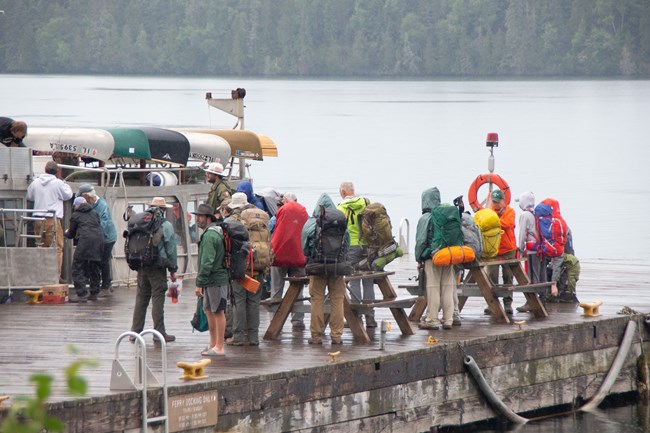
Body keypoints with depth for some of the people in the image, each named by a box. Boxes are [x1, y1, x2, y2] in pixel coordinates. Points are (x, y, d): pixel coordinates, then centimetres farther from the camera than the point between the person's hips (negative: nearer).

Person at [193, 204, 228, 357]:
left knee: (218, 311, -6)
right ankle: (213, 343, 26)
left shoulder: (210, 235, -17)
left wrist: (200, 283, -20)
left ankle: (219, 348, -3)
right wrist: (202, 282, 22)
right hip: (212, 280, 11)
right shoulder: (215, 232, 16)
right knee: (208, 310, 17)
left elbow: (207, 262, -22)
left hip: (216, 279, -11)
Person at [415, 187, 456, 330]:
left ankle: (432, 320, 1)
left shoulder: (425, 218, -8)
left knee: (433, 290, -1)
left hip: (432, 258, -5)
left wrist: (419, 259, 1)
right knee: (448, 289, 8)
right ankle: (448, 320, 11)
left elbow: (421, 240, -8)